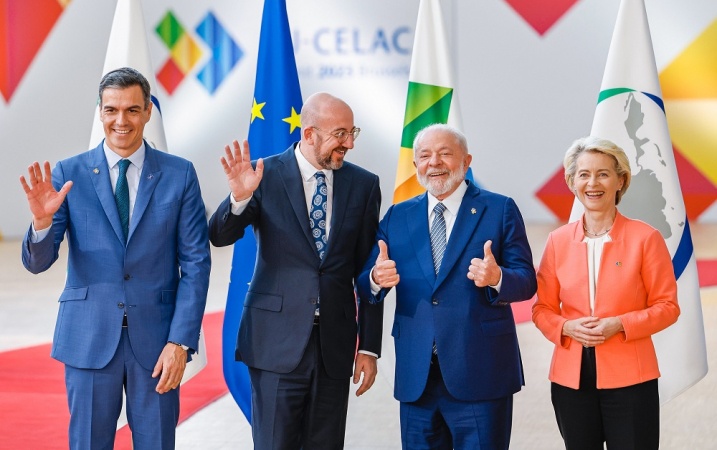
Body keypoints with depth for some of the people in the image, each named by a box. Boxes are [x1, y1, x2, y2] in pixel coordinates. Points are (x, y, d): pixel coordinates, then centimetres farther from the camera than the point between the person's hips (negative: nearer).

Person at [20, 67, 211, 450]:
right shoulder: (68, 174, 0)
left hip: (155, 341, 0)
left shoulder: (179, 175, 1)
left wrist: (180, 342, -8)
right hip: (89, 340, 0)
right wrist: (41, 219, -25)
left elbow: (196, 264, 0)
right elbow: (37, 262, -3)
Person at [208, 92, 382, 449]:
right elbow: (219, 236, -7)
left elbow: (367, 272, 5)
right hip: (277, 340, -2)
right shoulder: (267, 175, -3)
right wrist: (239, 197, -28)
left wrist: (369, 347, 4)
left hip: (335, 341, 3)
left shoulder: (364, 185, 4)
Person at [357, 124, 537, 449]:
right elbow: (365, 288, 8)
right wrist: (376, 279, -16)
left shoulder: (500, 210, 3)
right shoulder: (396, 217, 12)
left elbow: (527, 280, -2)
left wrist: (497, 278, -24)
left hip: (480, 375, -3)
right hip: (416, 378, 3)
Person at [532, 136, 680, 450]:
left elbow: (667, 306, -1)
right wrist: (567, 327, -10)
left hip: (629, 377, -3)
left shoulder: (645, 238, -2)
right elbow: (543, 308, 11)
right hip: (571, 378, 3)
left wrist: (620, 325, -15)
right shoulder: (558, 241, 6)